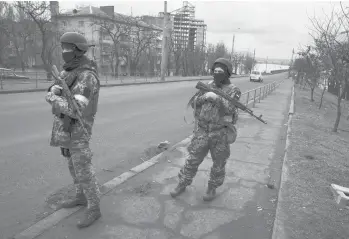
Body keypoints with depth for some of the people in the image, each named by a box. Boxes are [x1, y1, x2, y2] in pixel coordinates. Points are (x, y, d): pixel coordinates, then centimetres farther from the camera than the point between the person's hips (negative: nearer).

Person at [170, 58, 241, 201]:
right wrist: (202, 97, -22)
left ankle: (212, 188, 32)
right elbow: (193, 103, -1)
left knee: (218, 164, 11)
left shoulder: (233, 91, -6)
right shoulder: (208, 86, 5)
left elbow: (229, 109, -22)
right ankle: (182, 185, 25)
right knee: (192, 160, 8)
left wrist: (217, 99, -39)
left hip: (221, 133, -2)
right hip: (202, 131, 3)